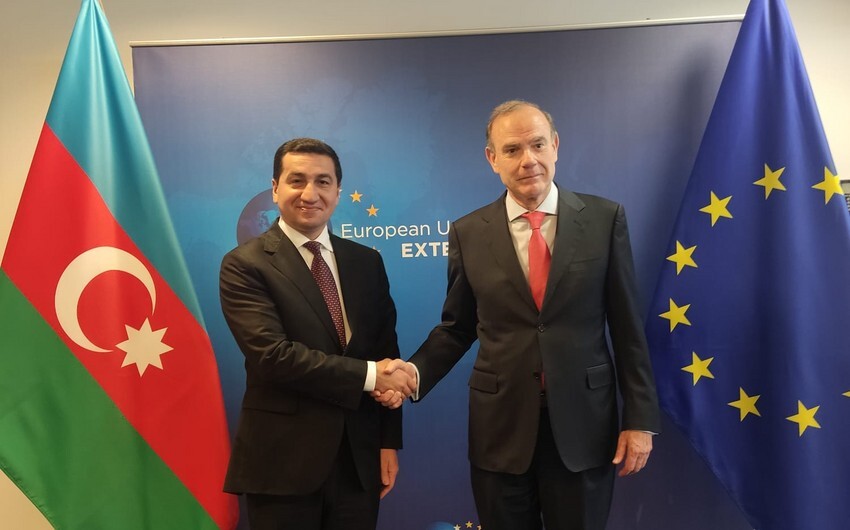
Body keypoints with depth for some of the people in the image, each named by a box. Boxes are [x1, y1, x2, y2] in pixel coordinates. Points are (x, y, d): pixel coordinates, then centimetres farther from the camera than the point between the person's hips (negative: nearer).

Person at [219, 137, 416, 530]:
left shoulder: (367, 262, 7)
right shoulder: (245, 265, -7)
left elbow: (387, 352, 7)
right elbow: (272, 354, -18)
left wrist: (389, 441, 3)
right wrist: (368, 375, -16)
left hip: (360, 457, 4)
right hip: (282, 461, -4)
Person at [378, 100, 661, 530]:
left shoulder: (604, 218, -4)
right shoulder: (468, 233, -2)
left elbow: (627, 326, -2)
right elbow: (457, 327, 4)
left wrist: (640, 417, -2)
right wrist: (415, 371, -13)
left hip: (583, 422, 0)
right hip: (500, 426, 1)